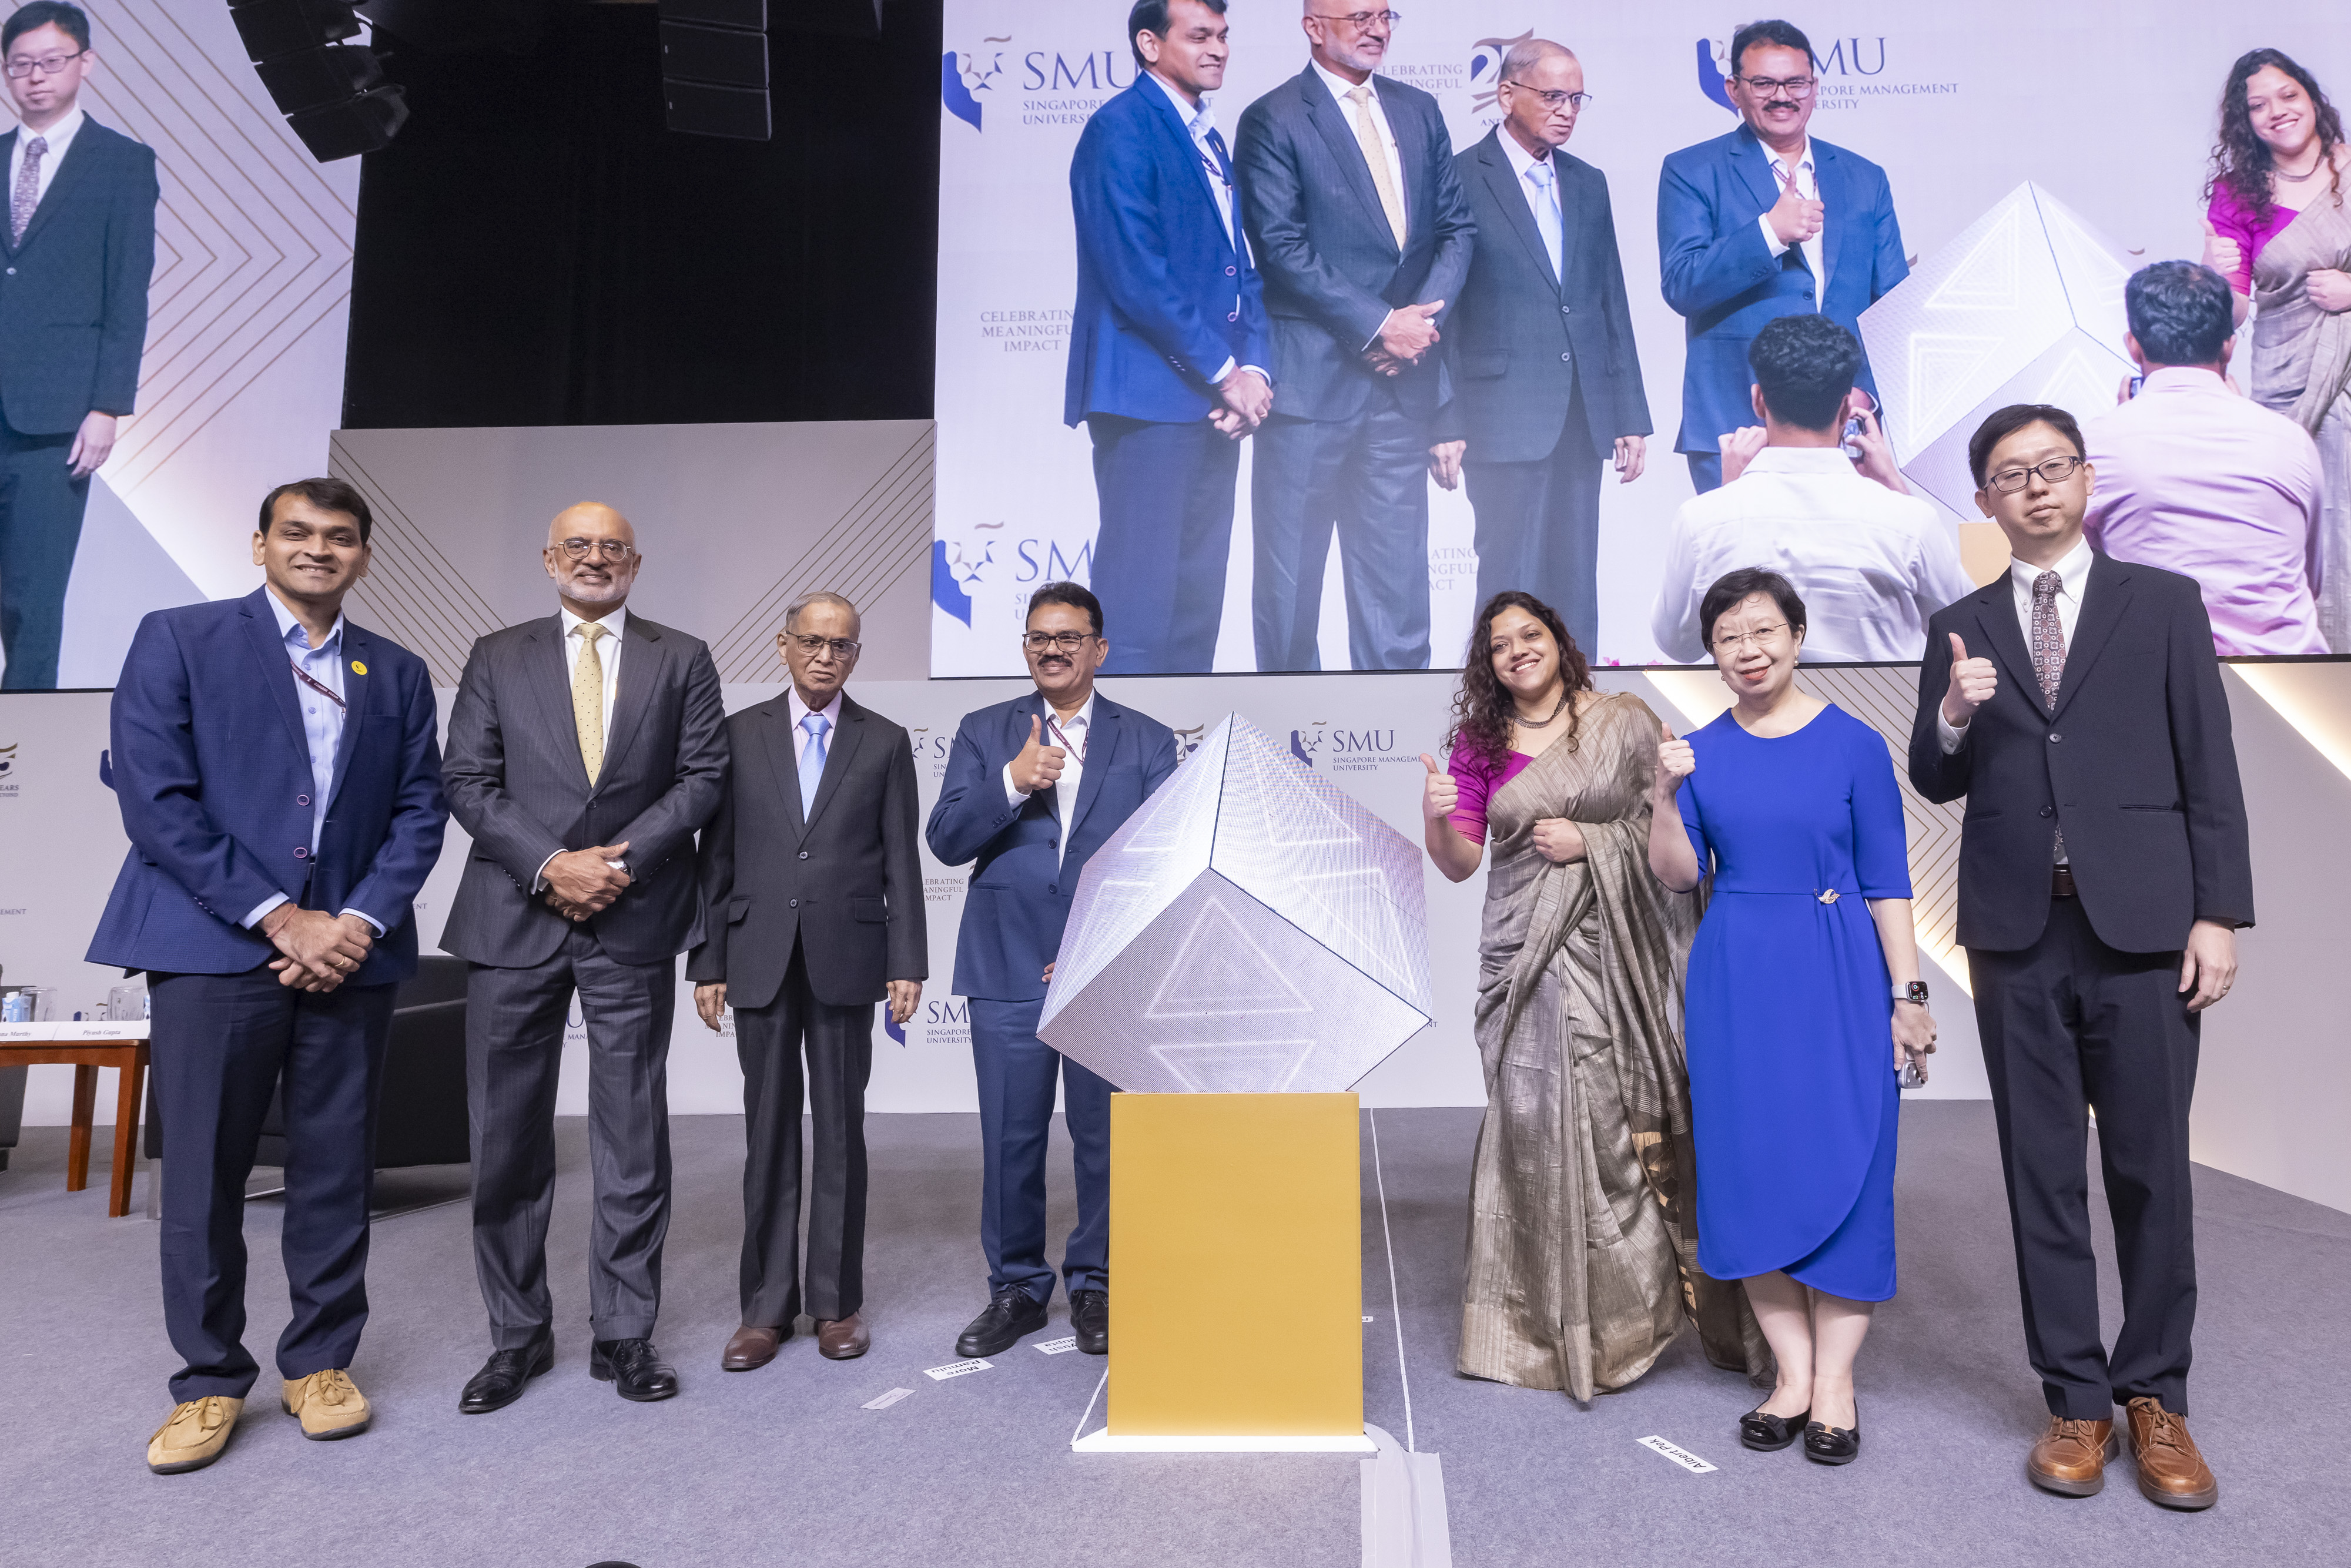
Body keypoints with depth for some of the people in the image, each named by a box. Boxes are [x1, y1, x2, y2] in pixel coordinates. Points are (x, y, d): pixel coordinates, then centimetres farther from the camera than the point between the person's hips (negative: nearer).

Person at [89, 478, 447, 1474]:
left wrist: (356, 922, -8)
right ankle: (210, 1382, 19)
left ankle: (320, 1364, 22)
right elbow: (153, 796, -5)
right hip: (212, 947, -2)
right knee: (203, 1174, 3)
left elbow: (420, 810, 8)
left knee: (336, 1171, 8)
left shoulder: (397, 674, 13)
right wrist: (276, 917, -11)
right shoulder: (178, 640, 4)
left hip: (348, 951, 3)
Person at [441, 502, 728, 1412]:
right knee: (508, 1134, 7)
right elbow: (467, 782, 3)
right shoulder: (497, 657, 11)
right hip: (515, 920, 1)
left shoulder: (681, 660, 9)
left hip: (633, 923, -1)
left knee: (634, 1138, 4)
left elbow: (702, 778, 1)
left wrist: (624, 860, -11)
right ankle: (518, 1335, 22)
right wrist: (548, 866, -11)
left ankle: (624, 1334, 17)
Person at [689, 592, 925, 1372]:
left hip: (846, 962, -1)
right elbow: (717, 857, 6)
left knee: (841, 1131, 6)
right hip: (760, 962, 1)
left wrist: (907, 964, -4)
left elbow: (902, 863, 2)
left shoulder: (885, 742, 5)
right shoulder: (739, 734, 7)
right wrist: (707, 964, 1)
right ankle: (767, 1306, 17)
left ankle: (838, 1302, 17)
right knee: (769, 1135, 7)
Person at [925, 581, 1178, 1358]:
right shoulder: (984, 732, 8)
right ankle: (1017, 1287, 24)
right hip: (1008, 969, 1)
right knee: (1010, 1138, 6)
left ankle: (1096, 1287, 23)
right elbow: (946, 841, -1)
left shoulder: (1147, 740, 6)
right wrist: (1012, 782, -17)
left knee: (1106, 1136, 5)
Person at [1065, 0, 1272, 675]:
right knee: (1140, 591, -8)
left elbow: (1240, 265, 18)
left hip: (1214, 397, 8)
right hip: (1149, 394, -8)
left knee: (1198, 591, 10)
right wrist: (1224, 370, -12)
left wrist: (1254, 366, 1)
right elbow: (1135, 275, -16)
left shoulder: (1209, 138, 21)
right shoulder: (1121, 127, -6)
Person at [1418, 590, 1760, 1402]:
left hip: (1611, 952, -1)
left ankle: (1621, 1309, 14)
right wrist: (1436, 819, -16)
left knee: (1615, 1118, -5)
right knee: (1534, 1121, 1)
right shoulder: (1480, 743, 8)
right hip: (1525, 958, 2)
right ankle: (1542, 1320, 15)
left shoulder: (1624, 721, 4)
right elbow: (1461, 863, 4)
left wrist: (1591, 841, -10)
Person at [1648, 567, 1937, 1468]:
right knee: (1749, 1168, 4)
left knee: (1844, 1165, 0)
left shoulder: (1853, 745, -2)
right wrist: (1665, 794, -13)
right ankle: (1792, 1373, 17)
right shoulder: (1702, 752, 6)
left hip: (1839, 974, -2)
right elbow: (1679, 876, 2)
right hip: (1735, 978, 3)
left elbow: (1888, 881, -1)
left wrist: (1908, 994, -6)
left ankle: (1835, 1383, 13)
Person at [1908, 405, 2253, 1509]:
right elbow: (1936, 785, 9)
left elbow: (2209, 769, 3)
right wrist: (1955, 715, -12)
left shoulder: (2163, 603, 7)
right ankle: (2075, 1398, 17)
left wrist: (2219, 913, -5)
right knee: (2043, 1172, 6)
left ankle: (2156, 1397, 19)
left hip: (2140, 924, -1)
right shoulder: (1962, 629, 11)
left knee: (2151, 1168, 3)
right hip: (2017, 931, 2)